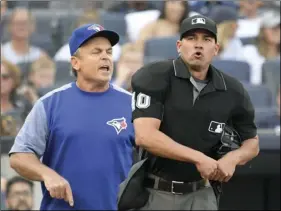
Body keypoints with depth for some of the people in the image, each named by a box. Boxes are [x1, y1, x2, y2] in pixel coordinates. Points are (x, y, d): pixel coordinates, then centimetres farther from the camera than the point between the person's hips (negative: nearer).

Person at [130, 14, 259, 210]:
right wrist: (198, 158, -23)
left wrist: (232, 158, -9)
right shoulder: (154, 77, -11)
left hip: (201, 195, 4)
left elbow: (252, 143, 15)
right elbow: (145, 136, -22)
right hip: (152, 192, -3)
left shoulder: (232, 91, 2)